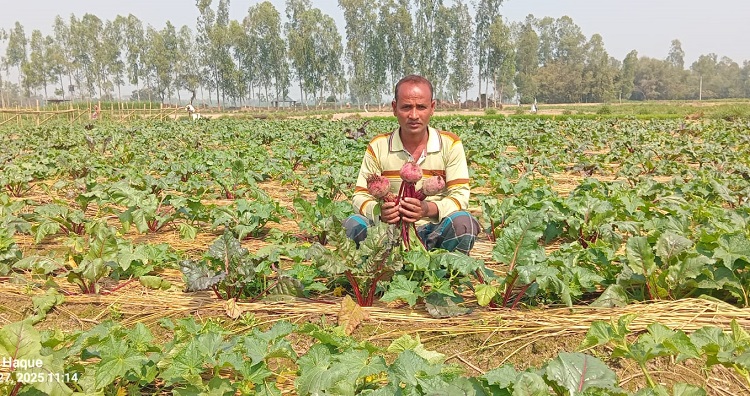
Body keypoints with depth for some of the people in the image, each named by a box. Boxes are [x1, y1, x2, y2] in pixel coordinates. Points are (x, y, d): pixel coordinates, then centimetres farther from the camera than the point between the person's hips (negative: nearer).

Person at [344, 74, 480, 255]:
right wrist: (378, 210, -29)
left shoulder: (450, 144, -1)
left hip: (434, 232, 0)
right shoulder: (378, 146, 0)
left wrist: (429, 209, -31)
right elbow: (360, 197, -3)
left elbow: (460, 196, -8)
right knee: (353, 225, -28)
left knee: (463, 222, -32)